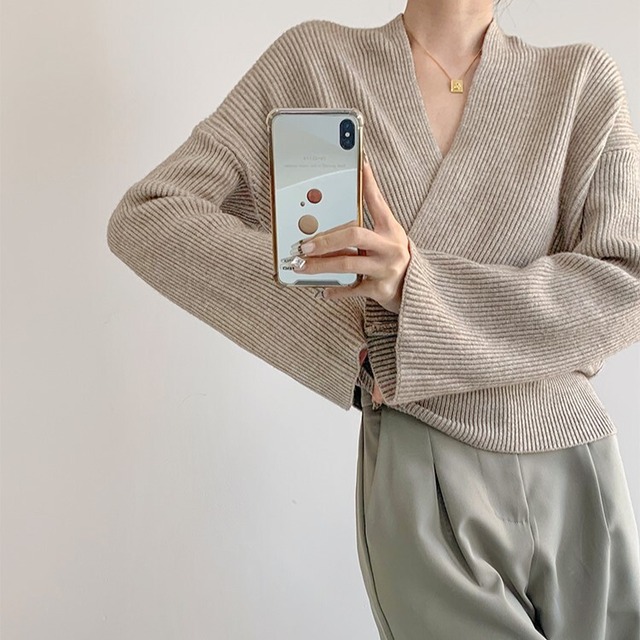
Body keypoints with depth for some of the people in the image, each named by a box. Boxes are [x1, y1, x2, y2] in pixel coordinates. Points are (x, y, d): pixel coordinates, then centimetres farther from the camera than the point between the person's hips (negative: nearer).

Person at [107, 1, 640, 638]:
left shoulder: (582, 78, 3)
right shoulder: (314, 58, 0)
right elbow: (144, 220, -6)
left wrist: (419, 286, -22)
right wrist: (347, 341, -11)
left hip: (579, 470, 3)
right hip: (423, 472, -2)